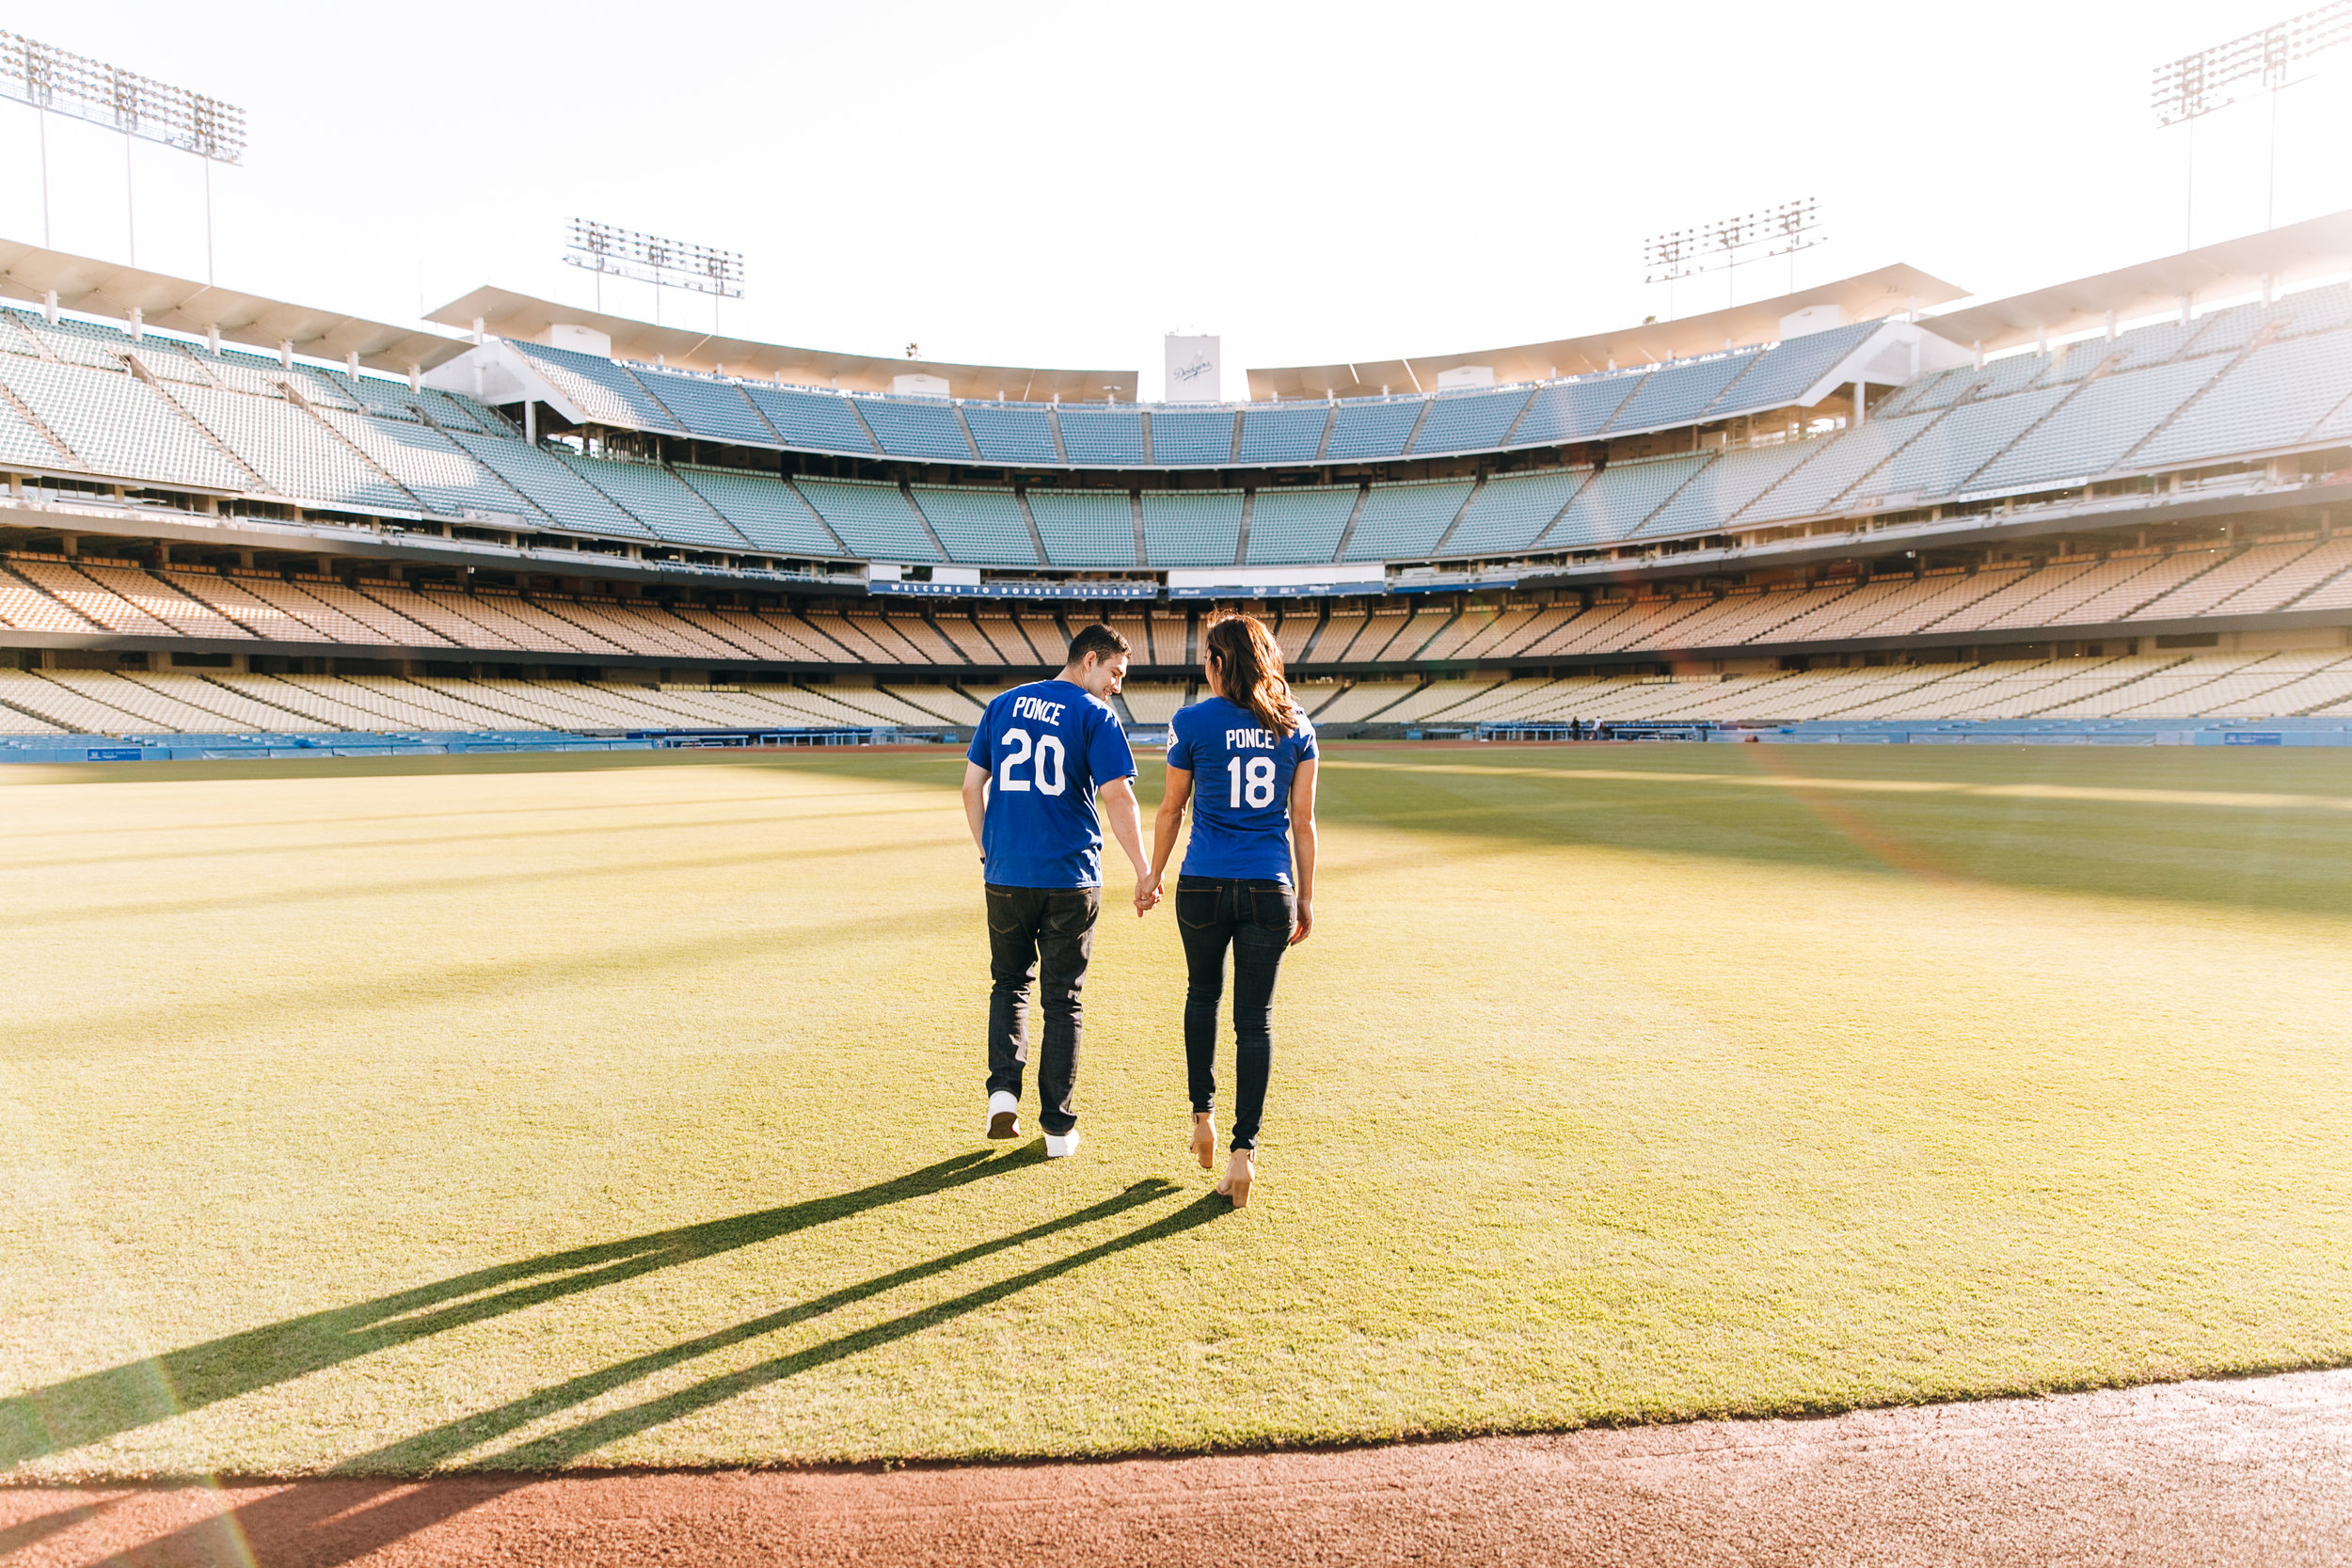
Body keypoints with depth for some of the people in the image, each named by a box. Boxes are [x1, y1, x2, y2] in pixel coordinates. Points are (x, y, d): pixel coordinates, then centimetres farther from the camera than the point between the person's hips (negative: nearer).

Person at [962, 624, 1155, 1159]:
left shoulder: (1003, 704, 10)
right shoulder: (1095, 715, -4)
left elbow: (972, 786, 11)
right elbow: (1117, 797, -12)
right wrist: (1143, 872, -8)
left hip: (1006, 874, 3)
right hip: (1070, 878, -3)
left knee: (1010, 981, 21)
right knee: (1063, 999, 7)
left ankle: (1004, 1089, 3)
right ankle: (1057, 1126, 13)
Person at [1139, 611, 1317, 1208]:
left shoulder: (1194, 721, -4)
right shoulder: (1297, 726, 4)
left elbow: (1171, 809, 4)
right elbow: (1303, 820, 5)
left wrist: (1154, 874, 18)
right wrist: (1306, 897, 12)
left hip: (1204, 885, -1)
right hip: (1270, 889, 1)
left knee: (1202, 995, 23)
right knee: (1256, 1019, 7)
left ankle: (1203, 1115, 23)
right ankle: (1244, 1148, 3)